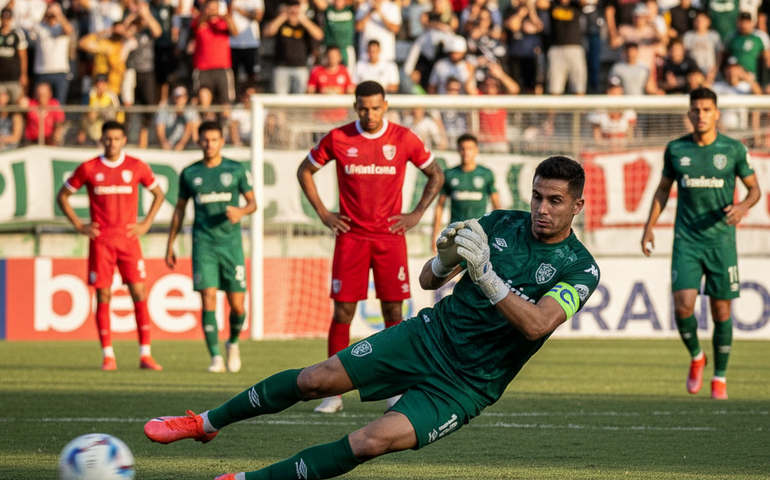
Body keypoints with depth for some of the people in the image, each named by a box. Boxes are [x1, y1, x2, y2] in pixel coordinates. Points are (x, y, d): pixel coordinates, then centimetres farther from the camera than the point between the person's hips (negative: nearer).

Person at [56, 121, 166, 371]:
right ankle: (108, 355, 4)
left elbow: (158, 194, 17)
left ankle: (145, 354, -2)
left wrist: (146, 224, 5)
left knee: (139, 293, -6)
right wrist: (79, 226, 2)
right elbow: (62, 196, 11)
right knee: (103, 296, -1)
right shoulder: (88, 169, 2)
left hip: (128, 238, 0)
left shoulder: (137, 167, 4)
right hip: (100, 240, 0)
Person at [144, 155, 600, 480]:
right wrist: (448, 259, -17)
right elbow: (428, 279, 6)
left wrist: (486, 274, -37)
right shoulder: (501, 224, 1)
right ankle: (207, 423, 14)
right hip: (431, 334, 4)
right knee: (317, 379, -7)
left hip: (467, 384, -4)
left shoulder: (581, 269, -12)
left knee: (373, 441, -21)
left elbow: (537, 324, -29)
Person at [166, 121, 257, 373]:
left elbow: (252, 202, 11)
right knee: (208, 301, -12)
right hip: (203, 245, 0)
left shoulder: (236, 170, 5)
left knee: (237, 305, -1)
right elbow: (179, 210, 15)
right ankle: (216, 358, -8)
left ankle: (233, 343, 28)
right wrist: (170, 246, 14)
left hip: (231, 243, 0)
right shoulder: (189, 173, 7)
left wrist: (241, 211, -13)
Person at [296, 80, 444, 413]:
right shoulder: (337, 139, -1)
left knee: (393, 312, 0)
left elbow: (436, 175, 12)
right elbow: (305, 171, 12)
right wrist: (323, 214, 4)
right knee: (342, 312, -4)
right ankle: (334, 392, 1)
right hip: (350, 236, 0)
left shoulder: (404, 139, 0)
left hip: (390, 237, 0)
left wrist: (416, 215, 3)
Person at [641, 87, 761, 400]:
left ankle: (719, 378, 16)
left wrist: (743, 206, -15)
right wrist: (649, 227, 9)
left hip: (721, 240, -1)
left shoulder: (733, 150, -2)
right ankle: (696, 357, 15)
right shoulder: (676, 149, 3)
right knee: (683, 305, -13)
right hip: (686, 241, 1)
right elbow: (664, 188, 16)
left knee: (721, 310, 1)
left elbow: (755, 189, 6)